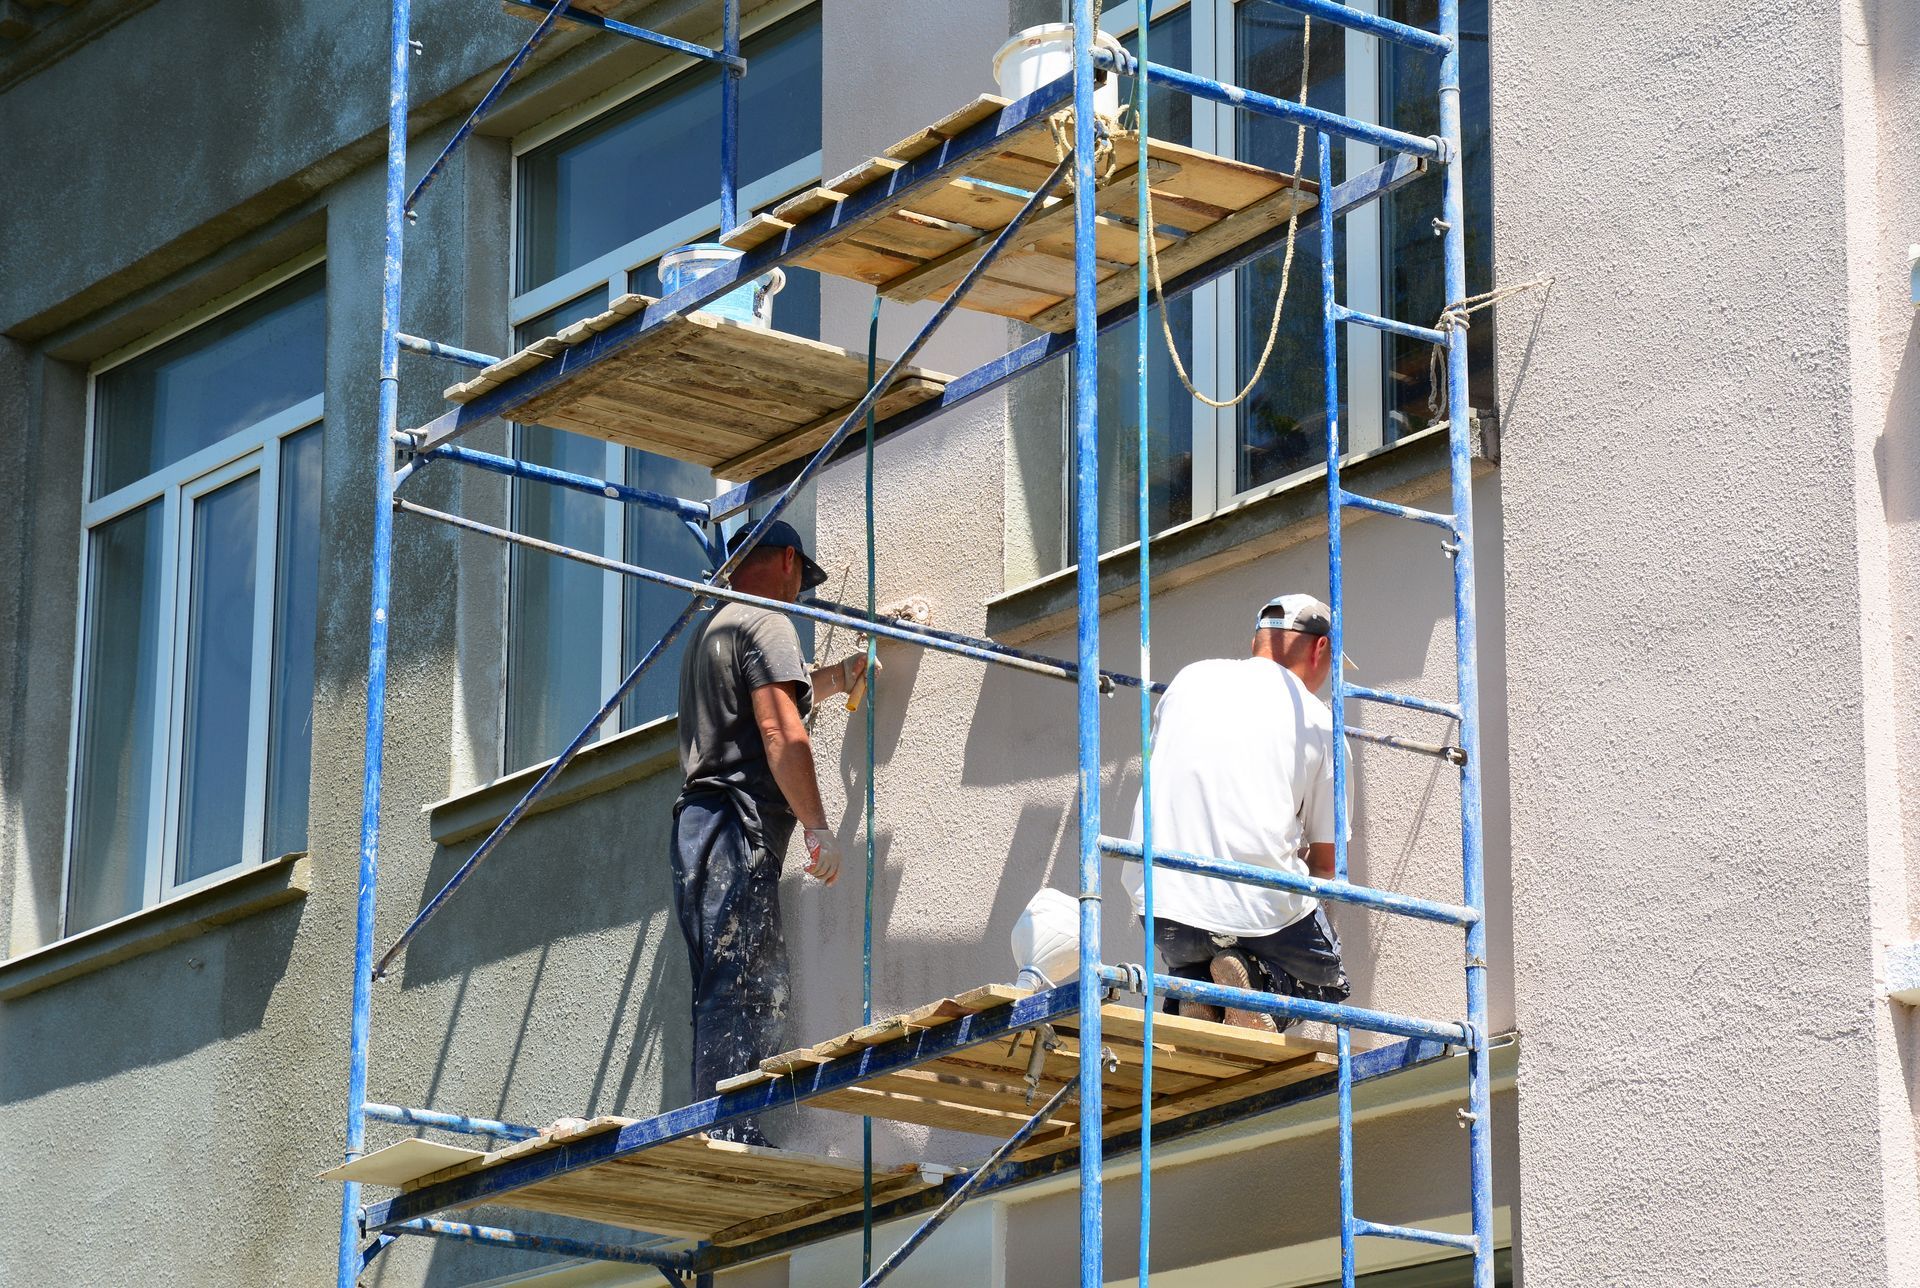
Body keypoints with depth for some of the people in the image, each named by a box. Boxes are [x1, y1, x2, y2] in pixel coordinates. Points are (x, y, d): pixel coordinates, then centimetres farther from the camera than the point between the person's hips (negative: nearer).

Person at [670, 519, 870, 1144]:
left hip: (696, 823, 10)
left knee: (721, 996, 8)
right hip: (738, 828, -10)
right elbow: (781, 731, -17)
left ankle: (714, 1138, 5)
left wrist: (851, 668, 49)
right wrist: (818, 826, -17)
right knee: (747, 993, -14)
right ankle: (733, 1135, -21)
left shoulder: (709, 628, 25)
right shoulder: (767, 624, -5)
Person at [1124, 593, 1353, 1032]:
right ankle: (1261, 984, -9)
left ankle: (1194, 997, -2)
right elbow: (1326, 859, 8)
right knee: (1328, 981, 23)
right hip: (1264, 909, -3)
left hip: (1162, 900, 3)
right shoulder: (1317, 721, 3)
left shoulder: (1190, 679, 13)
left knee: (1189, 963, 33)